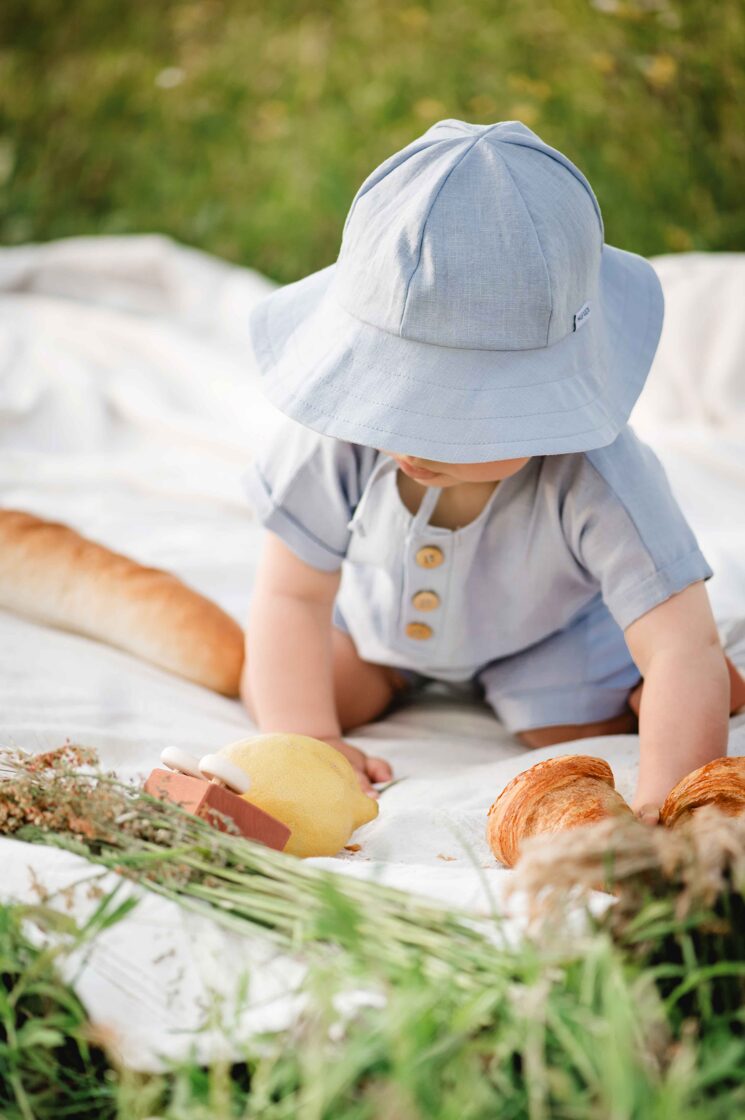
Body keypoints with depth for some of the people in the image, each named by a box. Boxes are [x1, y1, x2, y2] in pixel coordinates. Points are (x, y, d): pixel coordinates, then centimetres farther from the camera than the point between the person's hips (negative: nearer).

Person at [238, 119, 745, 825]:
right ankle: (402, 668, 23)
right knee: (266, 695, -6)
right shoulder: (338, 432, -37)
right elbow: (291, 595, -26)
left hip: (552, 629, -2)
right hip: (378, 605, 2)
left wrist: (659, 810, -59)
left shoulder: (596, 482, -44)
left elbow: (684, 649, -46)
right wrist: (305, 743, -37)